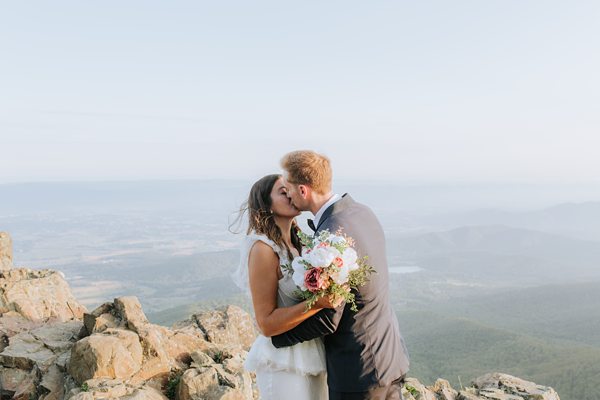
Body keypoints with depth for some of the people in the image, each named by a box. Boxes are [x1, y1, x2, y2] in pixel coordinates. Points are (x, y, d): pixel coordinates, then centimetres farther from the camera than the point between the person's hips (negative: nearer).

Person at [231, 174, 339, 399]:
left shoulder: (297, 244, 4)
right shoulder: (263, 248, -18)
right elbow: (267, 323, -19)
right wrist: (317, 302, -28)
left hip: (312, 355, 7)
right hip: (285, 364, -7)